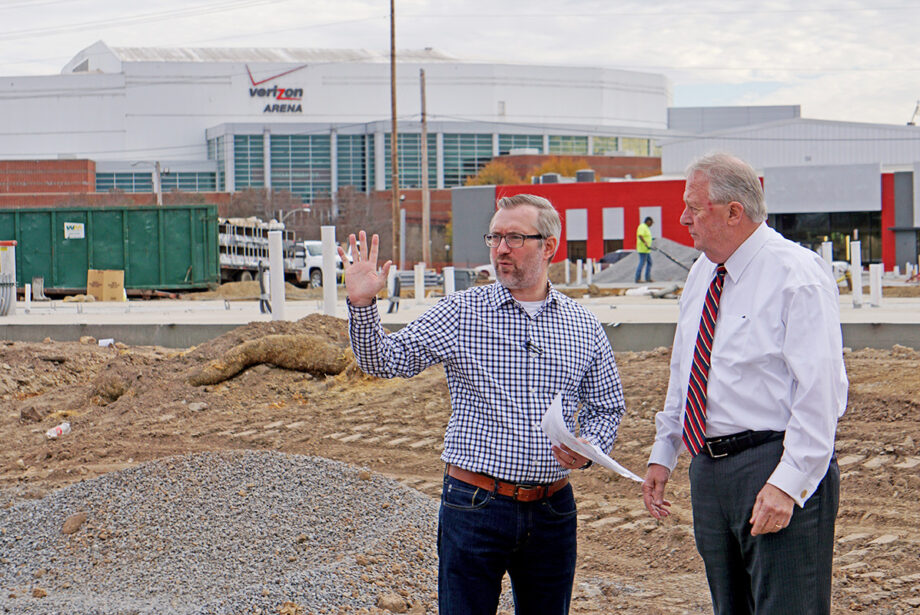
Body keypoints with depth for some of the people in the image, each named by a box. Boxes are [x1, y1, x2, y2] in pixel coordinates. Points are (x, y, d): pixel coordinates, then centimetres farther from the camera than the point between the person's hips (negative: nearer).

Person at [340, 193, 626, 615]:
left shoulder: (583, 326, 7)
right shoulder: (461, 313, 0)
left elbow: (607, 407, 15)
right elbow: (385, 360, -4)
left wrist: (590, 448, -5)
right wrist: (362, 304, -19)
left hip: (553, 512, 3)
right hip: (474, 505, -2)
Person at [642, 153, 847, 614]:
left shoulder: (798, 276, -12)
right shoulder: (702, 273, 14)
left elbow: (820, 392, -18)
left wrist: (786, 484, -23)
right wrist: (662, 454, 19)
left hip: (776, 470, -8)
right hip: (708, 468, 8)